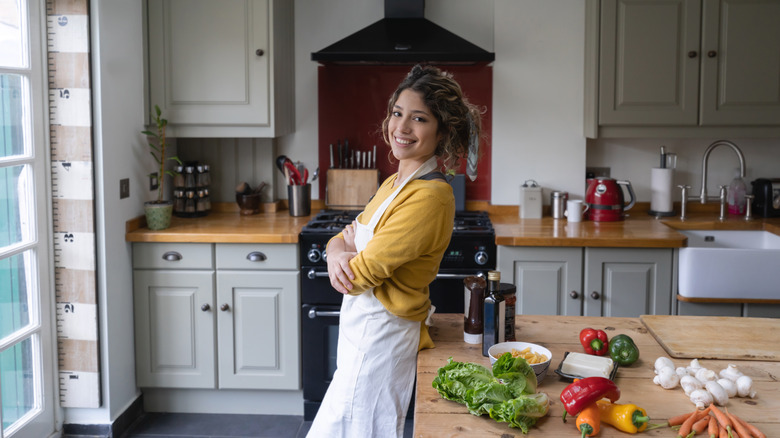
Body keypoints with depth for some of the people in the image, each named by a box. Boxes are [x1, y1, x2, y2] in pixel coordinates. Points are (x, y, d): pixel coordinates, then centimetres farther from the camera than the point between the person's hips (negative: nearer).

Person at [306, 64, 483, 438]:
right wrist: (337, 253, -14)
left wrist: (352, 251, -2)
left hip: (379, 337, -9)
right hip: (362, 328, 9)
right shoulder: (396, 182, 8)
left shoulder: (429, 196, -23)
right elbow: (346, 236, 9)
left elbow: (361, 275, -24)